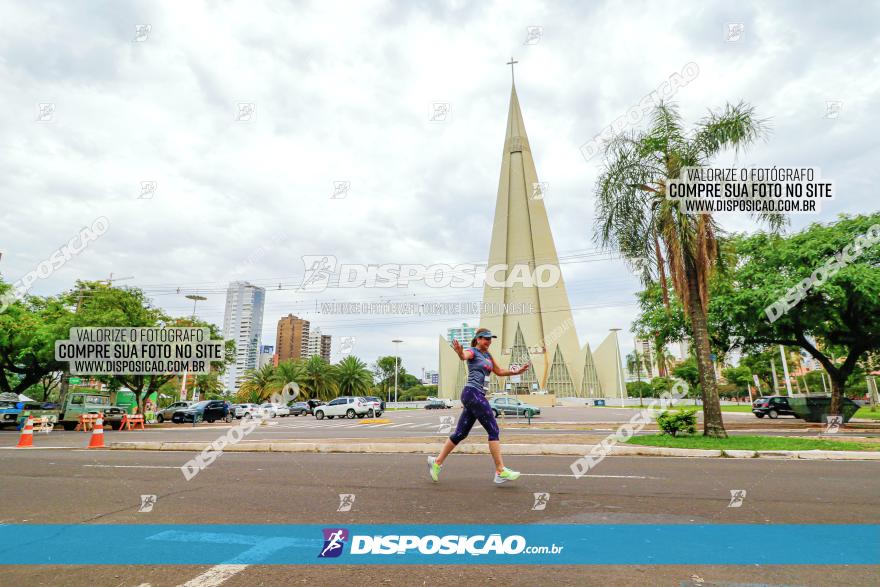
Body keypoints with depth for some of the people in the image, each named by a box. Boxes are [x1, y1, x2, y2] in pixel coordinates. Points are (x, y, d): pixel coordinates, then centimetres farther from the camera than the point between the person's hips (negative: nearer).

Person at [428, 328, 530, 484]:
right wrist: (460, 352, -53)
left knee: (461, 433, 9)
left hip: (478, 396, 9)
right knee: (493, 430, -8)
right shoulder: (472, 351, -5)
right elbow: (464, 356, -29)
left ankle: (437, 462, 17)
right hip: (472, 393, -9)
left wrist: (516, 372, 18)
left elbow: (499, 372, 29)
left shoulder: (488, 354, 21)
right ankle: (500, 471, -5)